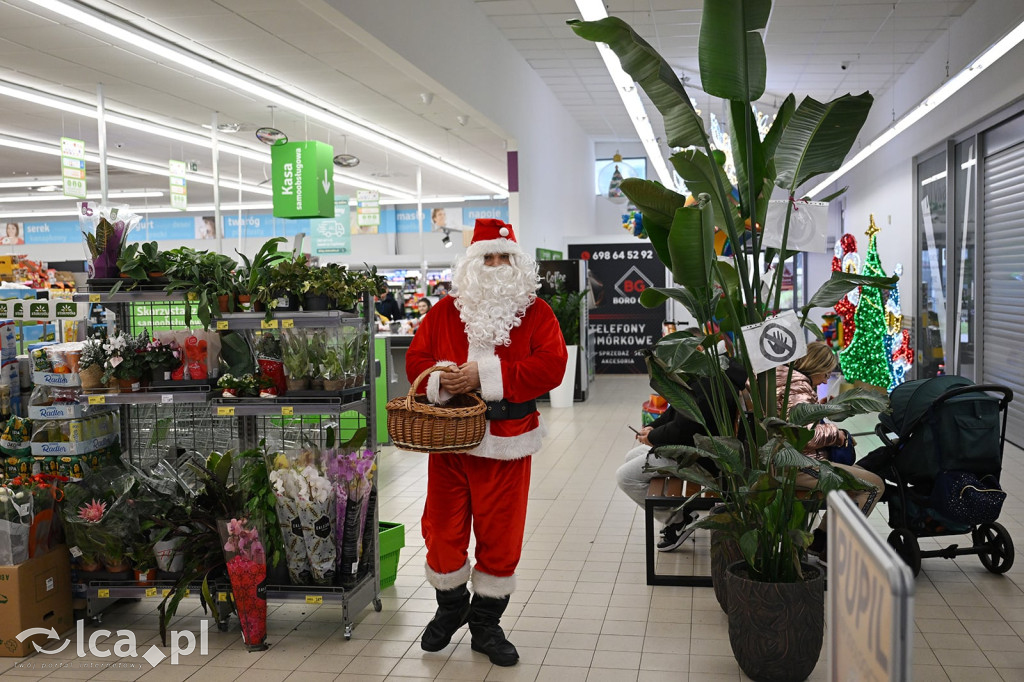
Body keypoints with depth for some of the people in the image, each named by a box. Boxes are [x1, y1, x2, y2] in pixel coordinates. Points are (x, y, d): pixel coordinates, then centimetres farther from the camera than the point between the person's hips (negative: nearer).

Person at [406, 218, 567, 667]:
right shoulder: (445, 310, 7)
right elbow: (416, 359, 5)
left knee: (500, 536, 5)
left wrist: (485, 374, -20)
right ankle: (450, 607, 35)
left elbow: (551, 366, -12)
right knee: (443, 530, 9)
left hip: (505, 445, -1)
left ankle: (486, 624, 24)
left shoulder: (536, 313, 1)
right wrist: (441, 379, -19)